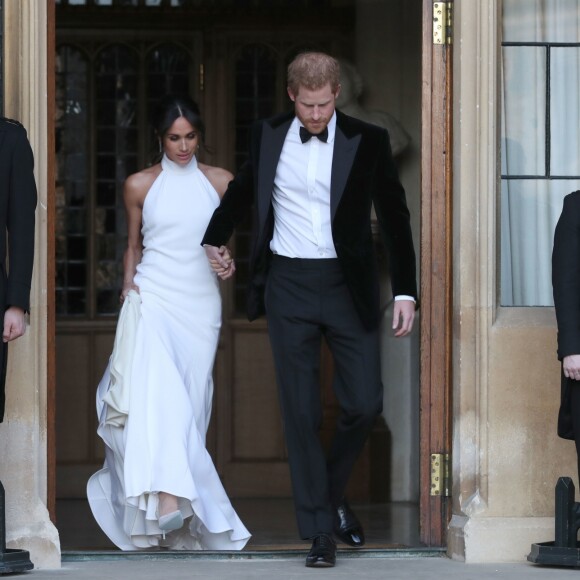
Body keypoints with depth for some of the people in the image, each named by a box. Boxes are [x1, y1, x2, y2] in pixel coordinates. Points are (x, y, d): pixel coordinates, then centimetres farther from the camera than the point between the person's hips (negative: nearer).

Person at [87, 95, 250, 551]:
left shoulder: (220, 182, 7)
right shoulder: (140, 185, 4)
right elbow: (133, 245, 13)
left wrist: (226, 261, -2)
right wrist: (128, 292, 6)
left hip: (201, 303, 2)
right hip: (154, 299, -2)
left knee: (191, 400, 2)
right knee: (156, 392, -23)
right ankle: (165, 495, -34)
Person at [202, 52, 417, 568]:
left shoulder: (367, 142, -3)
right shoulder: (269, 136, 3)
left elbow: (395, 217, 2)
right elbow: (243, 190, 23)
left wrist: (406, 292, -2)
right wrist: (214, 238, 36)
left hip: (347, 286, -1)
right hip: (288, 285, 1)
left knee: (365, 403, -2)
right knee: (301, 410, 0)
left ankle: (332, 494, 25)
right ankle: (320, 529, 6)